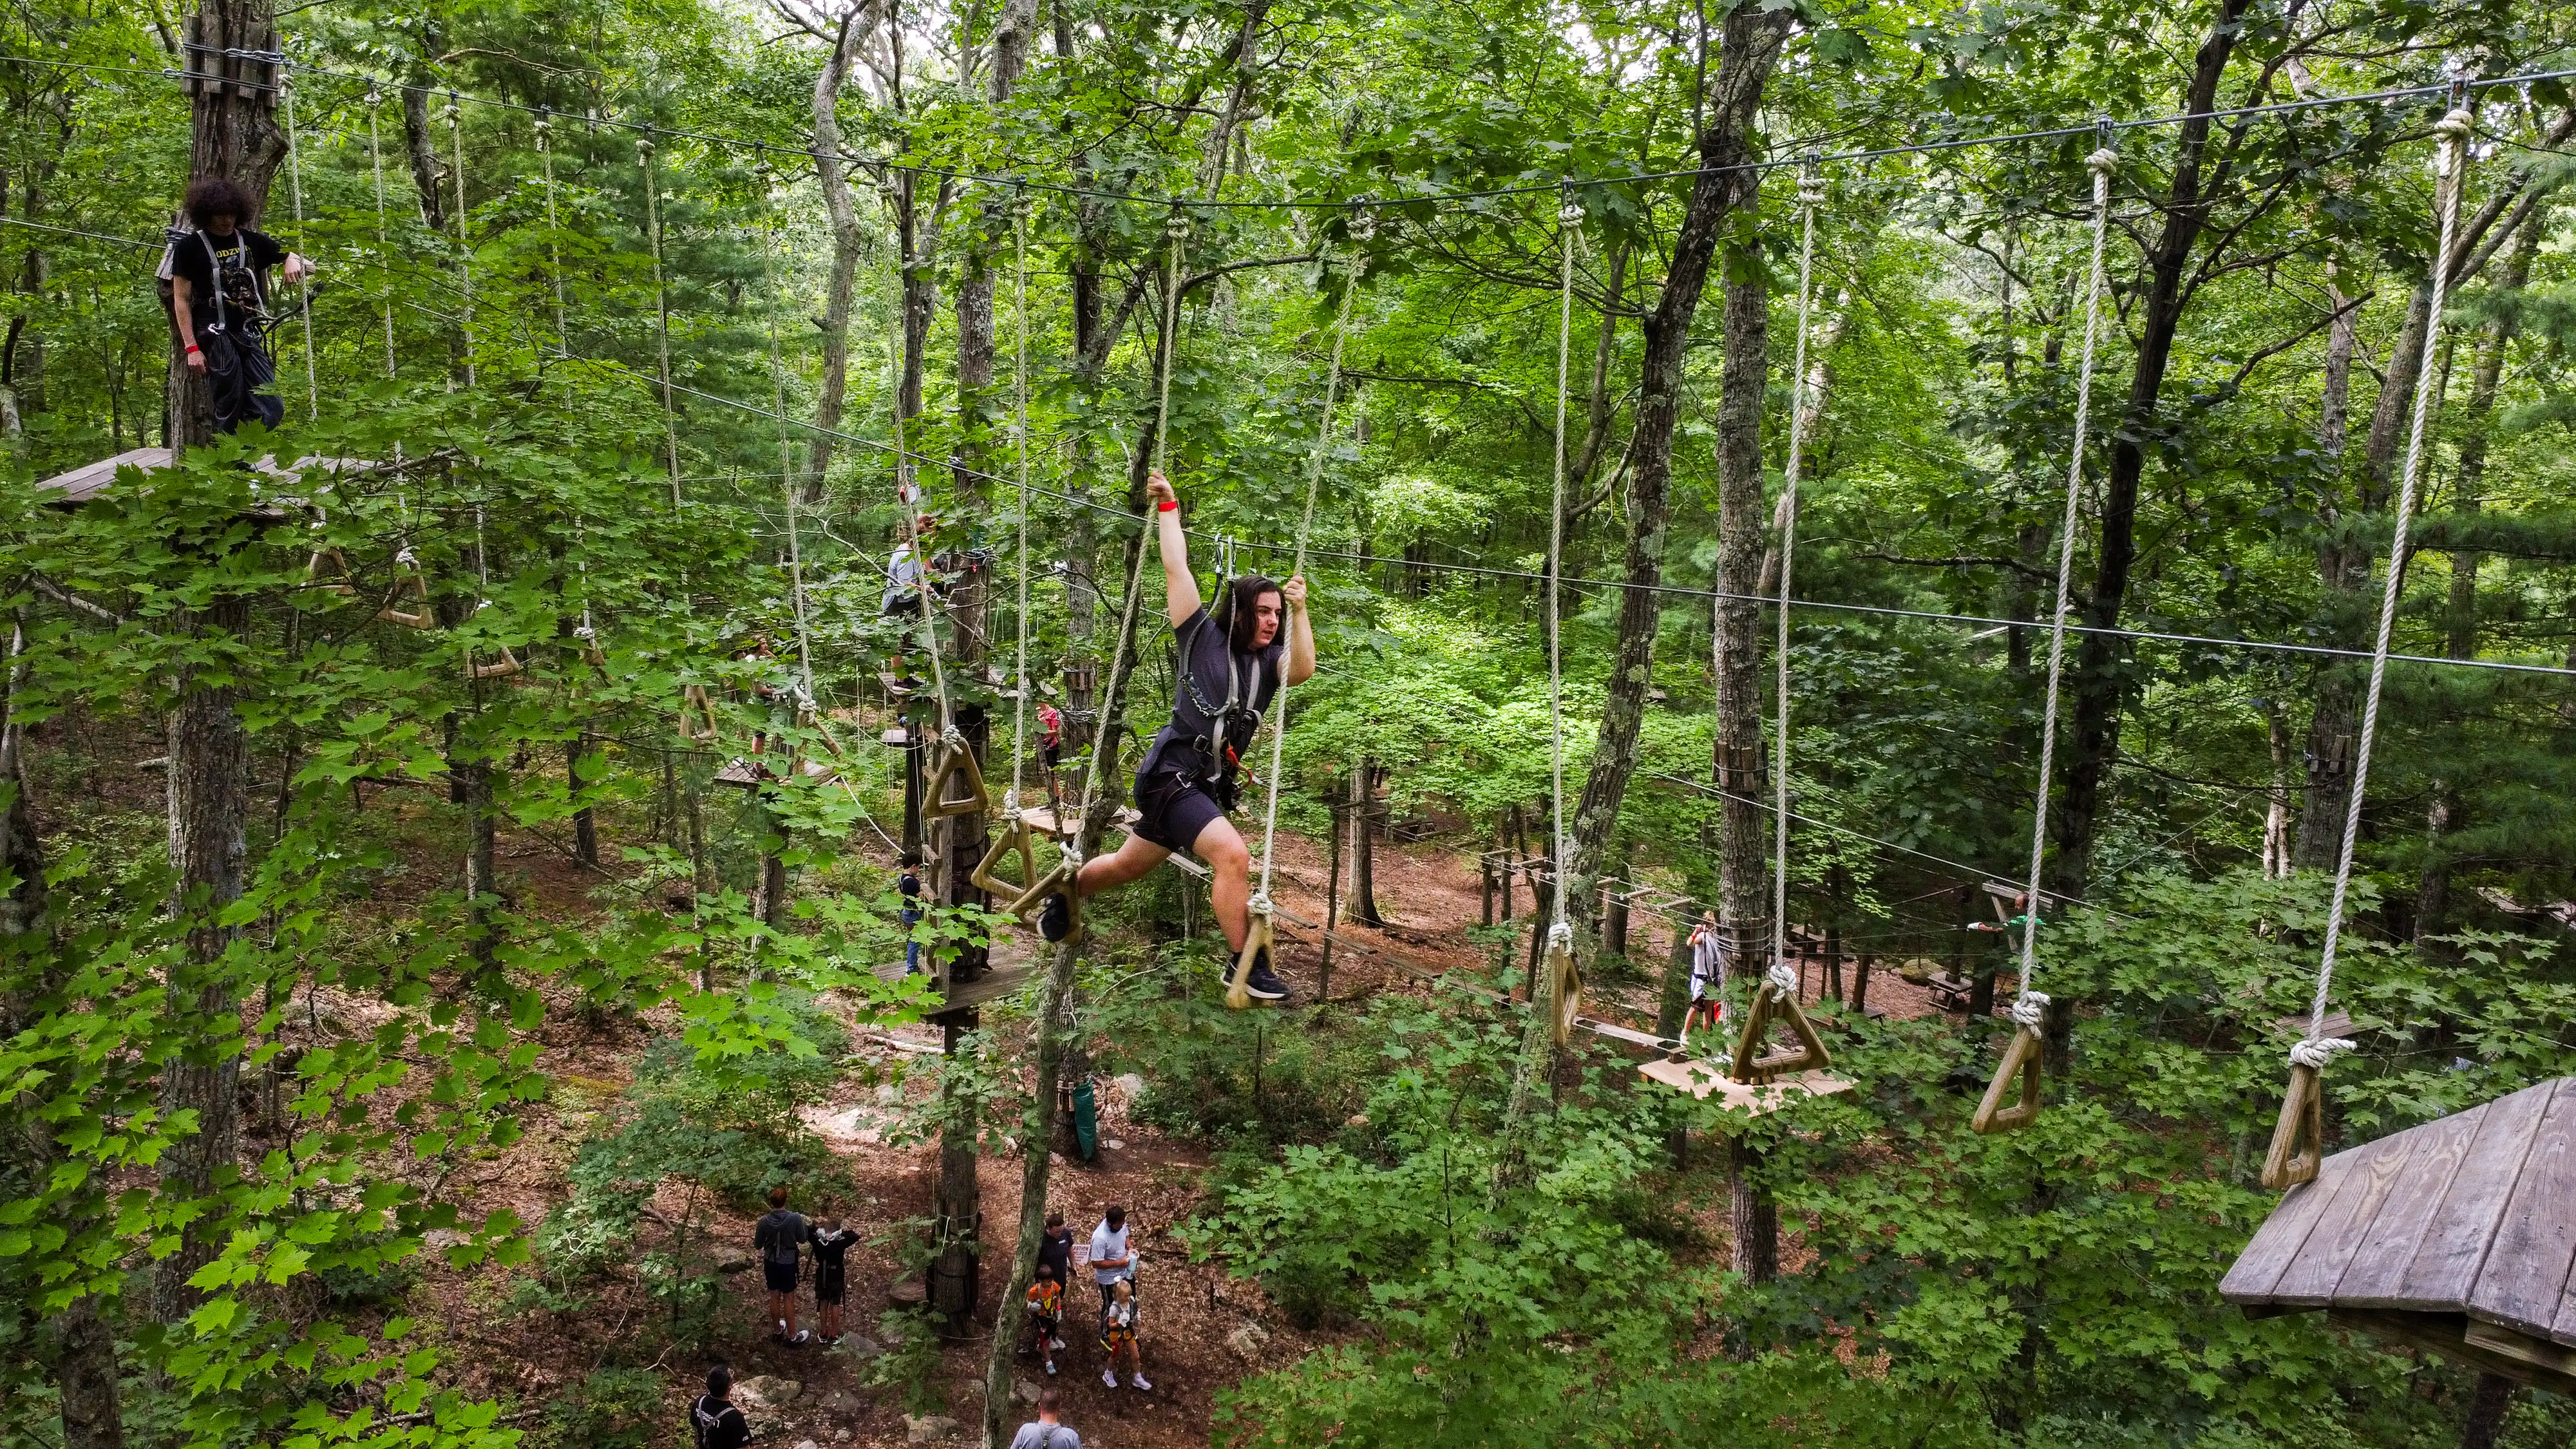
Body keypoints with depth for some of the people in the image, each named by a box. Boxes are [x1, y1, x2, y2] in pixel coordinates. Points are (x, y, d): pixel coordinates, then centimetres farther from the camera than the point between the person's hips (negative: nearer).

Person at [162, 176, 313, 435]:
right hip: (214, 335, -4)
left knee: (271, 410, -6)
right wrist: (191, 348, -7)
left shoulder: (252, 241, 13)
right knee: (229, 414, -11)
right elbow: (181, 300, 2)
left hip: (249, 335, 4)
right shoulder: (189, 246, 3)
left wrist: (294, 261, -11)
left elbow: (310, 267, 15)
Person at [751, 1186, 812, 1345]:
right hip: (788, 1264, -2)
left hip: (770, 1263, 2)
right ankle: (792, 1336, 19)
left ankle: (779, 1330, 35)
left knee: (774, 1297, 18)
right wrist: (804, 1225, 9)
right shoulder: (795, 1218, -22)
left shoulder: (764, 1222, -16)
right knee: (788, 1299, 9)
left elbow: (757, 1245, -2)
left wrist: (757, 1231, 16)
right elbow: (803, 1239, -8)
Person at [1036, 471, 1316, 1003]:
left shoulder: (1269, 660, 4)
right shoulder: (1205, 638, -5)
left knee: (1128, 866, 23)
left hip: (1208, 784, 6)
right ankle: (1246, 964, -15)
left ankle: (1065, 895, 49)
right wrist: (1168, 508, -4)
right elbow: (1176, 570, -6)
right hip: (1173, 772, -6)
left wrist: (1299, 612, -26)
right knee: (1232, 855, -24)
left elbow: (1303, 670, -19)